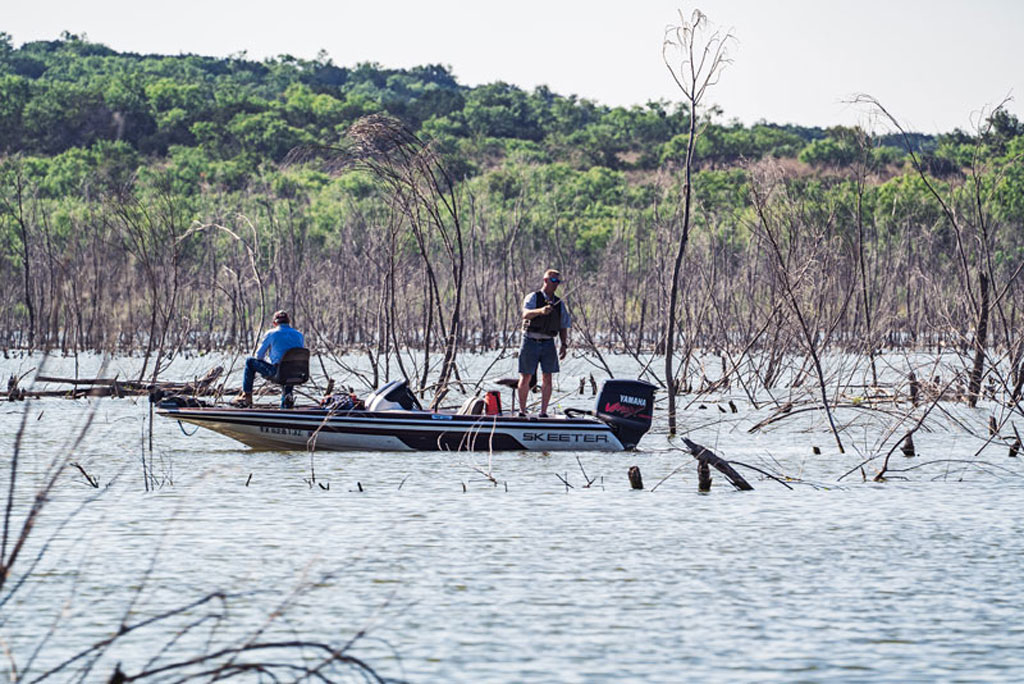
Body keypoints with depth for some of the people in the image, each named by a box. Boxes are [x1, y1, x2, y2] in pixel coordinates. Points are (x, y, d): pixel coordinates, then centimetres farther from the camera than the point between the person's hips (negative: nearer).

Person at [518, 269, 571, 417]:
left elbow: (563, 327, 15)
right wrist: (541, 311, -42)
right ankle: (522, 411, 12)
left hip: (548, 344, 3)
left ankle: (543, 412, 1)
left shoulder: (559, 304, 11)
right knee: (525, 377, 2)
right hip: (531, 342, -3)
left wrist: (564, 345, 1)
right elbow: (526, 314, -23)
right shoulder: (533, 298, -3)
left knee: (547, 378, -3)